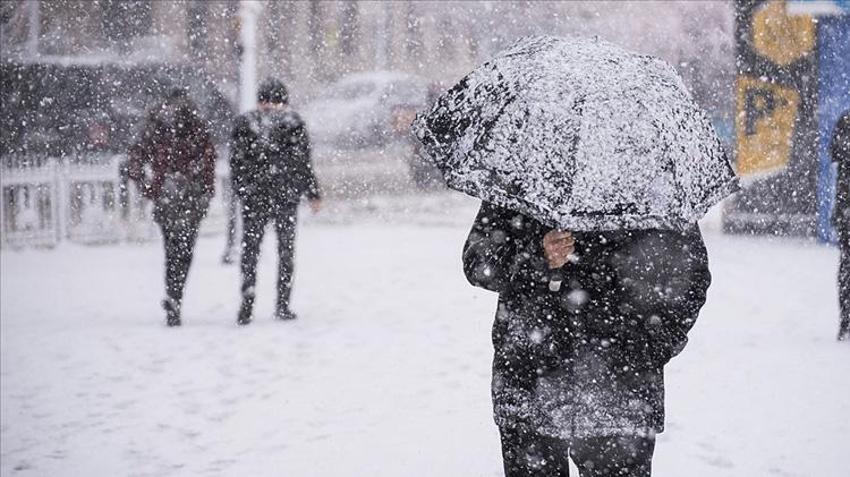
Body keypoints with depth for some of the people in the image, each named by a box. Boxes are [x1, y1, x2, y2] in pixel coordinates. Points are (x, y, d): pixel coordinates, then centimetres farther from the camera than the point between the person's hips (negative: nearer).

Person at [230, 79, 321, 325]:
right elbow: (303, 162, -1)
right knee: (286, 250, 9)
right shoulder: (293, 123, -2)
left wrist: (240, 191, 13)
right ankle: (283, 304, 7)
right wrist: (313, 194, 6)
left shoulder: (245, 124, 2)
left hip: (253, 197, 1)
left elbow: (236, 162, 3)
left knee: (250, 250, 6)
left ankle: (247, 305, -7)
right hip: (286, 194, -1)